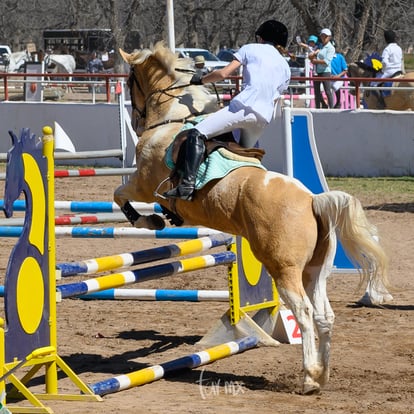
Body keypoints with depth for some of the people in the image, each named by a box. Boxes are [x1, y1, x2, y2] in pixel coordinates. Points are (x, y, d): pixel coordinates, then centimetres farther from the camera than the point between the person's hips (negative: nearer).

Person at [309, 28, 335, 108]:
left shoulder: (330, 48, -4)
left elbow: (326, 61, -15)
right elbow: (310, 56, 12)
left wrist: (315, 61, -8)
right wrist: (314, 54, -10)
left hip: (325, 71, -7)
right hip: (316, 72, 7)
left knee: (328, 91, -8)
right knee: (317, 91, 9)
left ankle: (331, 108, -6)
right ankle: (318, 108, 17)